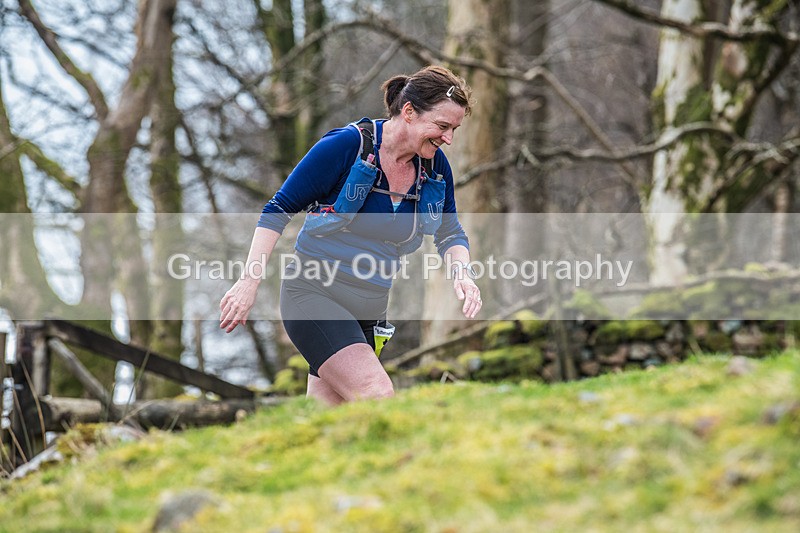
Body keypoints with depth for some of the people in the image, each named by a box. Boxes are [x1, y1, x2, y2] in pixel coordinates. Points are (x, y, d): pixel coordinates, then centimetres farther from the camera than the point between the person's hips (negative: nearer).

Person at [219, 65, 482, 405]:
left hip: (368, 313, 6)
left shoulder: (435, 167, 1)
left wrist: (462, 272, -7)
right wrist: (249, 281, -14)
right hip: (313, 295, -6)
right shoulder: (346, 146, -15)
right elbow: (279, 210, -9)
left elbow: (450, 232, 15)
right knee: (379, 396, -26)